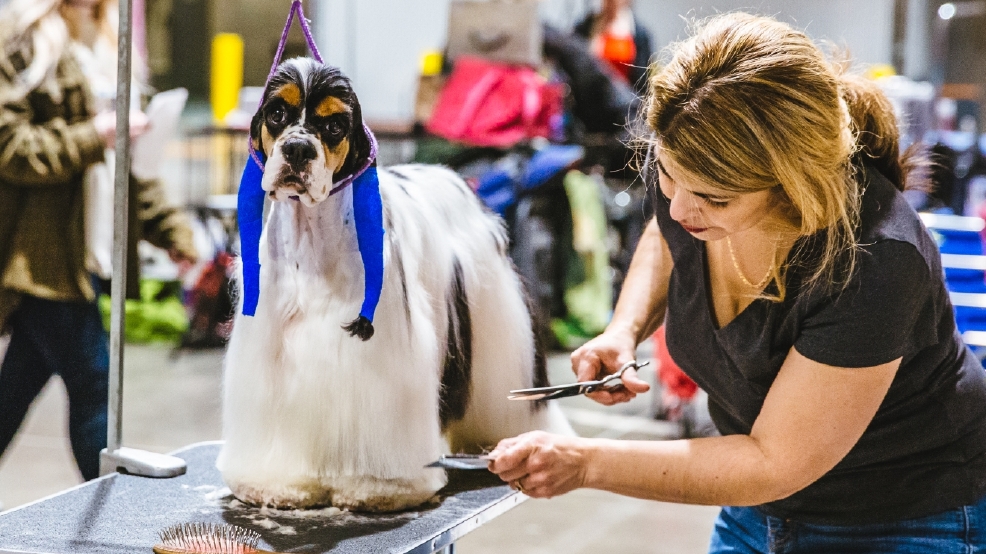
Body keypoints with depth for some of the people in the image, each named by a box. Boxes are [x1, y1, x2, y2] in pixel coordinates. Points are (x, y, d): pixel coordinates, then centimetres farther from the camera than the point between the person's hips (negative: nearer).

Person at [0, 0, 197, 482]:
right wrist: (93, 137, -20)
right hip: (42, 254, -8)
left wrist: (172, 232, 14)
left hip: (82, 253, 8)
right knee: (93, 383, -7)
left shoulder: (102, 53, 20)